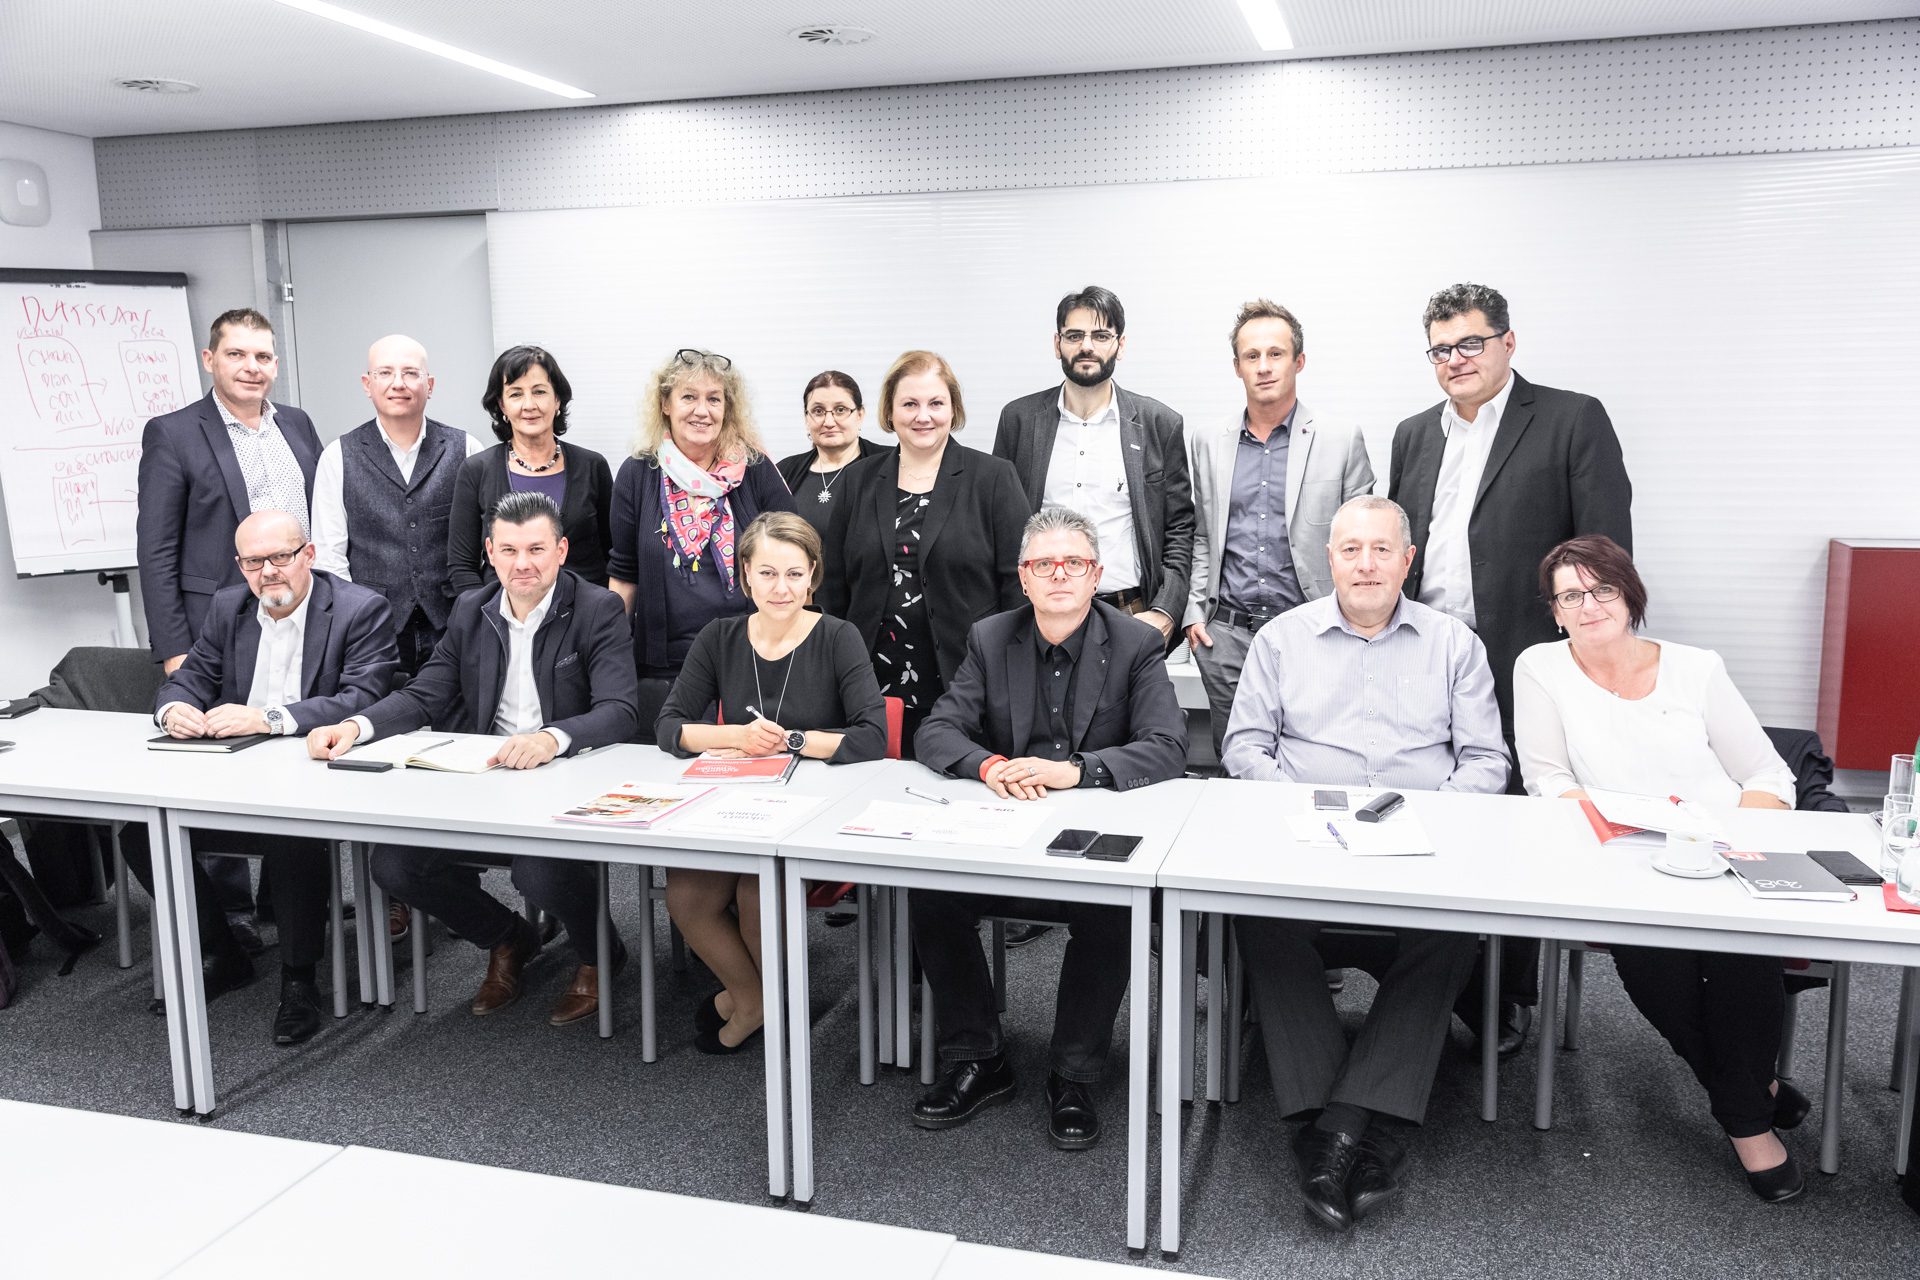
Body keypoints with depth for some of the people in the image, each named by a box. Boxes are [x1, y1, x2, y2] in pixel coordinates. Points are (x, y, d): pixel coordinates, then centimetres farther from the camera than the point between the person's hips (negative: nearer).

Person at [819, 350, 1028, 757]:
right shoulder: (859, 480, 11)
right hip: (873, 687, 3)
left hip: (965, 684, -3)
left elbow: (1017, 584, -1)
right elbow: (834, 589, 14)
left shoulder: (994, 478, 1)